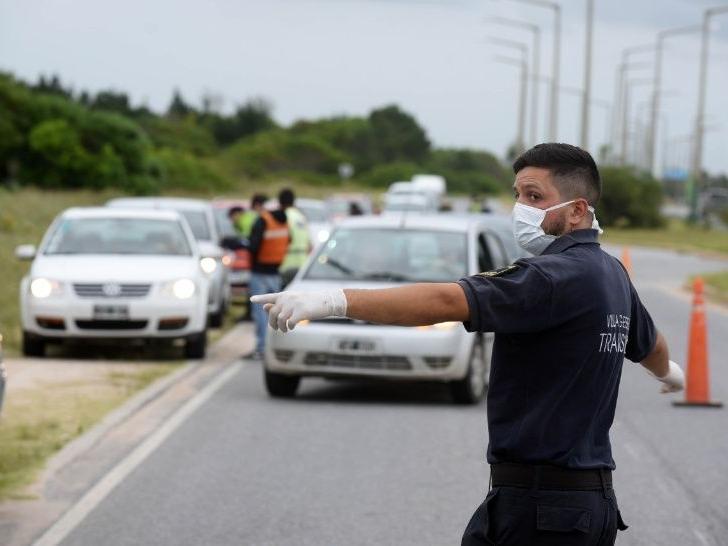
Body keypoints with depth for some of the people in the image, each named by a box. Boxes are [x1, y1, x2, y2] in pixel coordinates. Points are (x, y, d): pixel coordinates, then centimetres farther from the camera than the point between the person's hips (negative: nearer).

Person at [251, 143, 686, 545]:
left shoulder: (558, 276, -17)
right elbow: (650, 344, 34)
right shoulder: (613, 274, 12)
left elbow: (446, 302, -30)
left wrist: (334, 301, -36)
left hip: (538, 507, -10)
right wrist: (668, 370, 59)